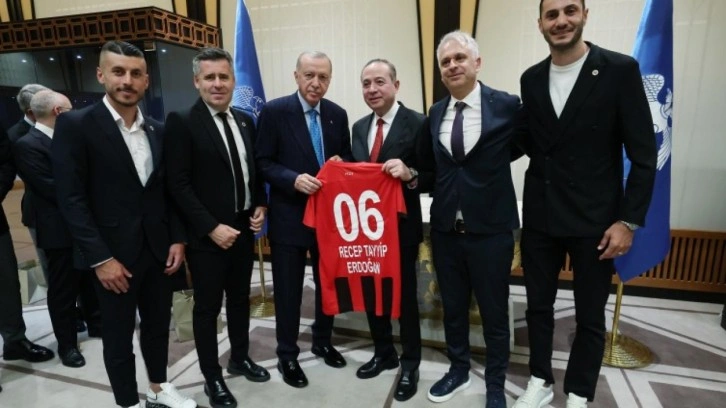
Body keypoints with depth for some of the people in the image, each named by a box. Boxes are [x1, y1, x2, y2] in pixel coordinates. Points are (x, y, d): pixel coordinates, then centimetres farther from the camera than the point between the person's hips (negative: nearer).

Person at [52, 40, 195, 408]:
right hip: (113, 255, -4)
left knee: (158, 325, 18)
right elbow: (71, 199, -13)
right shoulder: (74, 125, -9)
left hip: (158, 249, 5)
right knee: (119, 337, 12)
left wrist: (177, 239, 2)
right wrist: (100, 258, -15)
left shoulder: (158, 130, 6)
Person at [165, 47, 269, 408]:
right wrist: (212, 227, -18)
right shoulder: (181, 122, -10)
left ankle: (240, 358, 39)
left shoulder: (245, 121, 8)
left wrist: (260, 206, 0)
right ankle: (212, 377, 27)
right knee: (207, 307, 9)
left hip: (243, 230, 6)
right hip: (207, 236, -5)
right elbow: (178, 185, -14)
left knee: (240, 299, 19)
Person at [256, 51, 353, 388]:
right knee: (288, 291, 7)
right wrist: (293, 179, -25)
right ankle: (287, 355, 27)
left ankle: (322, 341, 41)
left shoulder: (337, 114, 5)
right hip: (289, 216, -4)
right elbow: (263, 162, -9)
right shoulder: (274, 111, -8)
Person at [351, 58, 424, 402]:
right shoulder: (359, 126, 10)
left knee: (404, 295, 9)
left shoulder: (417, 123, -11)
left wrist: (409, 174, -34)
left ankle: (410, 364, 29)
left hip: (401, 226, -6)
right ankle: (384, 353, 39)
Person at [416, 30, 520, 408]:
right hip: (445, 229, 4)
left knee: (494, 311, 13)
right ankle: (458, 370, 44)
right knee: (452, 306, 19)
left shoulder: (507, 105, -8)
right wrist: (411, 176, -2)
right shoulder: (435, 113, 5)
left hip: (491, 229, -4)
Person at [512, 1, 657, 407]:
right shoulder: (531, 78, 6)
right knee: (538, 305, 15)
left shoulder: (620, 69, -7)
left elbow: (644, 154, -7)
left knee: (590, 316, 11)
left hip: (594, 219, -3)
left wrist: (629, 220, -11)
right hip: (540, 216, 4)